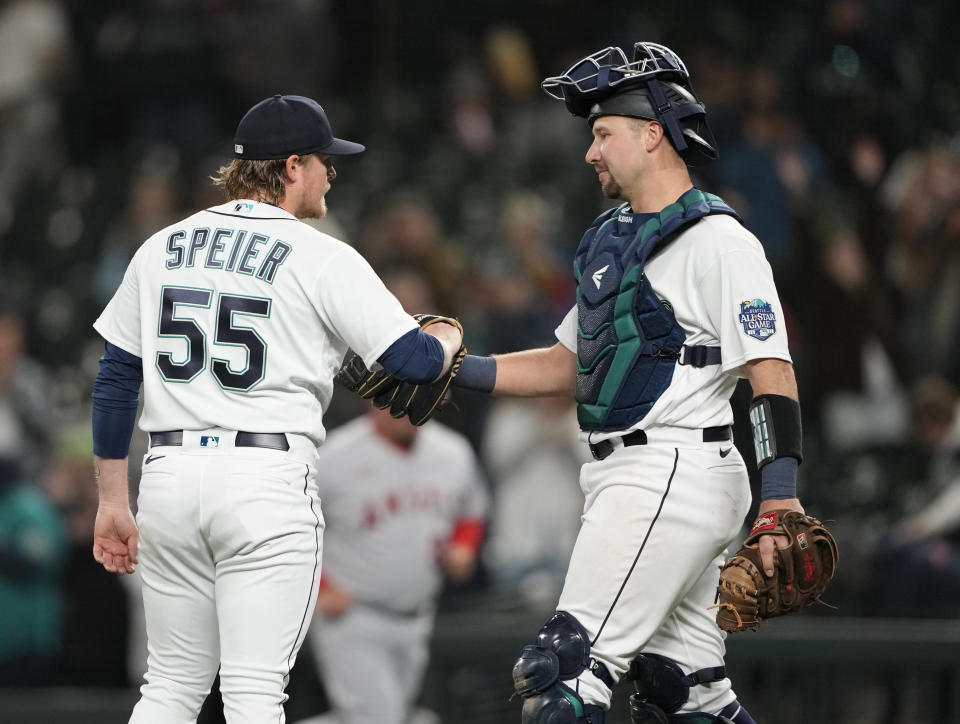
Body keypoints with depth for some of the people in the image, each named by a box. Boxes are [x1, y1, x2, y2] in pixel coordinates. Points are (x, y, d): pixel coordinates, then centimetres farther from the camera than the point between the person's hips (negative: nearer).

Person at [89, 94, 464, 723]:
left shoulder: (161, 248, 12)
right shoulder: (322, 258, -4)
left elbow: (115, 381, 12)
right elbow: (415, 361, -7)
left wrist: (113, 502, 18)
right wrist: (448, 337, 17)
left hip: (170, 475, 5)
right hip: (268, 482, -5)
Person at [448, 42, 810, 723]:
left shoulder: (716, 240, -10)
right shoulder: (614, 236, 19)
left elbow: (771, 368, -15)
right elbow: (567, 365, 24)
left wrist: (781, 493, -23)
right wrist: (453, 369, 13)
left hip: (676, 473, -10)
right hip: (629, 480, 10)